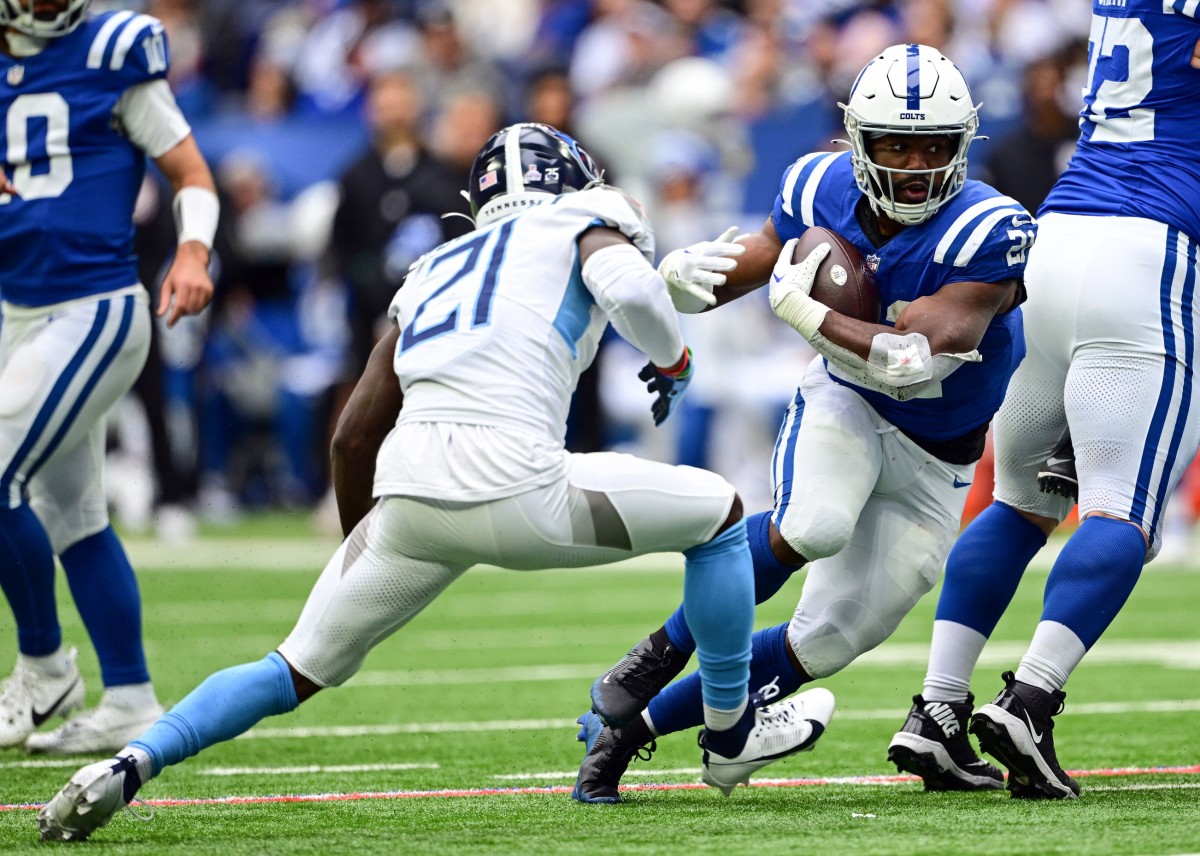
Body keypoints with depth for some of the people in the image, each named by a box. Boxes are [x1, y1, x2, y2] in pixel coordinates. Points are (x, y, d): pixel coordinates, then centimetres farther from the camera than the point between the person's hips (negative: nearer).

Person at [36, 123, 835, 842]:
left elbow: (353, 434, 29)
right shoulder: (584, 217, 17)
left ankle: (129, 765, 3)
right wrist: (674, 360, 13)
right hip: (515, 487, -5)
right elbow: (627, 285, -8)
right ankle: (732, 733, 27)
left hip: (409, 493, 5)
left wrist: (362, 545, 42)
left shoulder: (436, 269, 30)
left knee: (299, 671, 18)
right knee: (717, 511, 17)